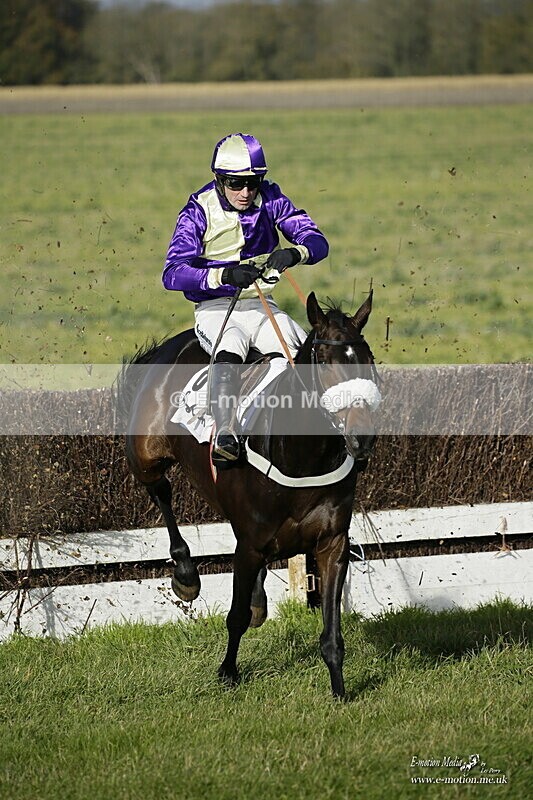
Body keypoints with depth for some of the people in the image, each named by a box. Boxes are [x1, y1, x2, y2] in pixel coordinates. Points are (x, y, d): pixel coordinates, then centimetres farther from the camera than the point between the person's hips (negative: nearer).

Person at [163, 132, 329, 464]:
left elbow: (318, 243, -5)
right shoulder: (199, 212, -9)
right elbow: (173, 274, -18)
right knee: (231, 346, -36)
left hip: (261, 305, 4)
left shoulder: (270, 200, -1)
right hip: (215, 308, -4)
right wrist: (224, 275, -35)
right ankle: (224, 434, -45)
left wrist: (294, 254, -30)